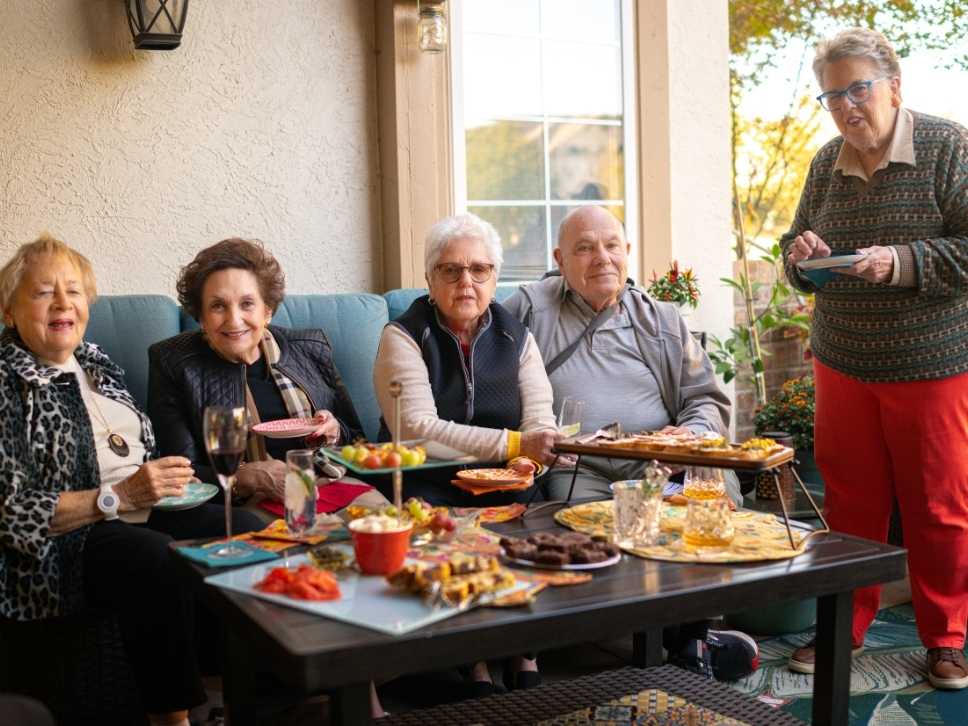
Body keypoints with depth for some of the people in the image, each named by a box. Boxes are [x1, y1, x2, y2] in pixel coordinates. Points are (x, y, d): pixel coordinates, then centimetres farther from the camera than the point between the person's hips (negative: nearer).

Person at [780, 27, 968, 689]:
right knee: (850, 503, 9)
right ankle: (845, 628, 25)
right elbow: (800, 250, 17)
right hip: (842, 367, 4)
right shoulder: (827, 163, 8)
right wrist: (801, 255, -6)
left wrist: (903, 263, -23)